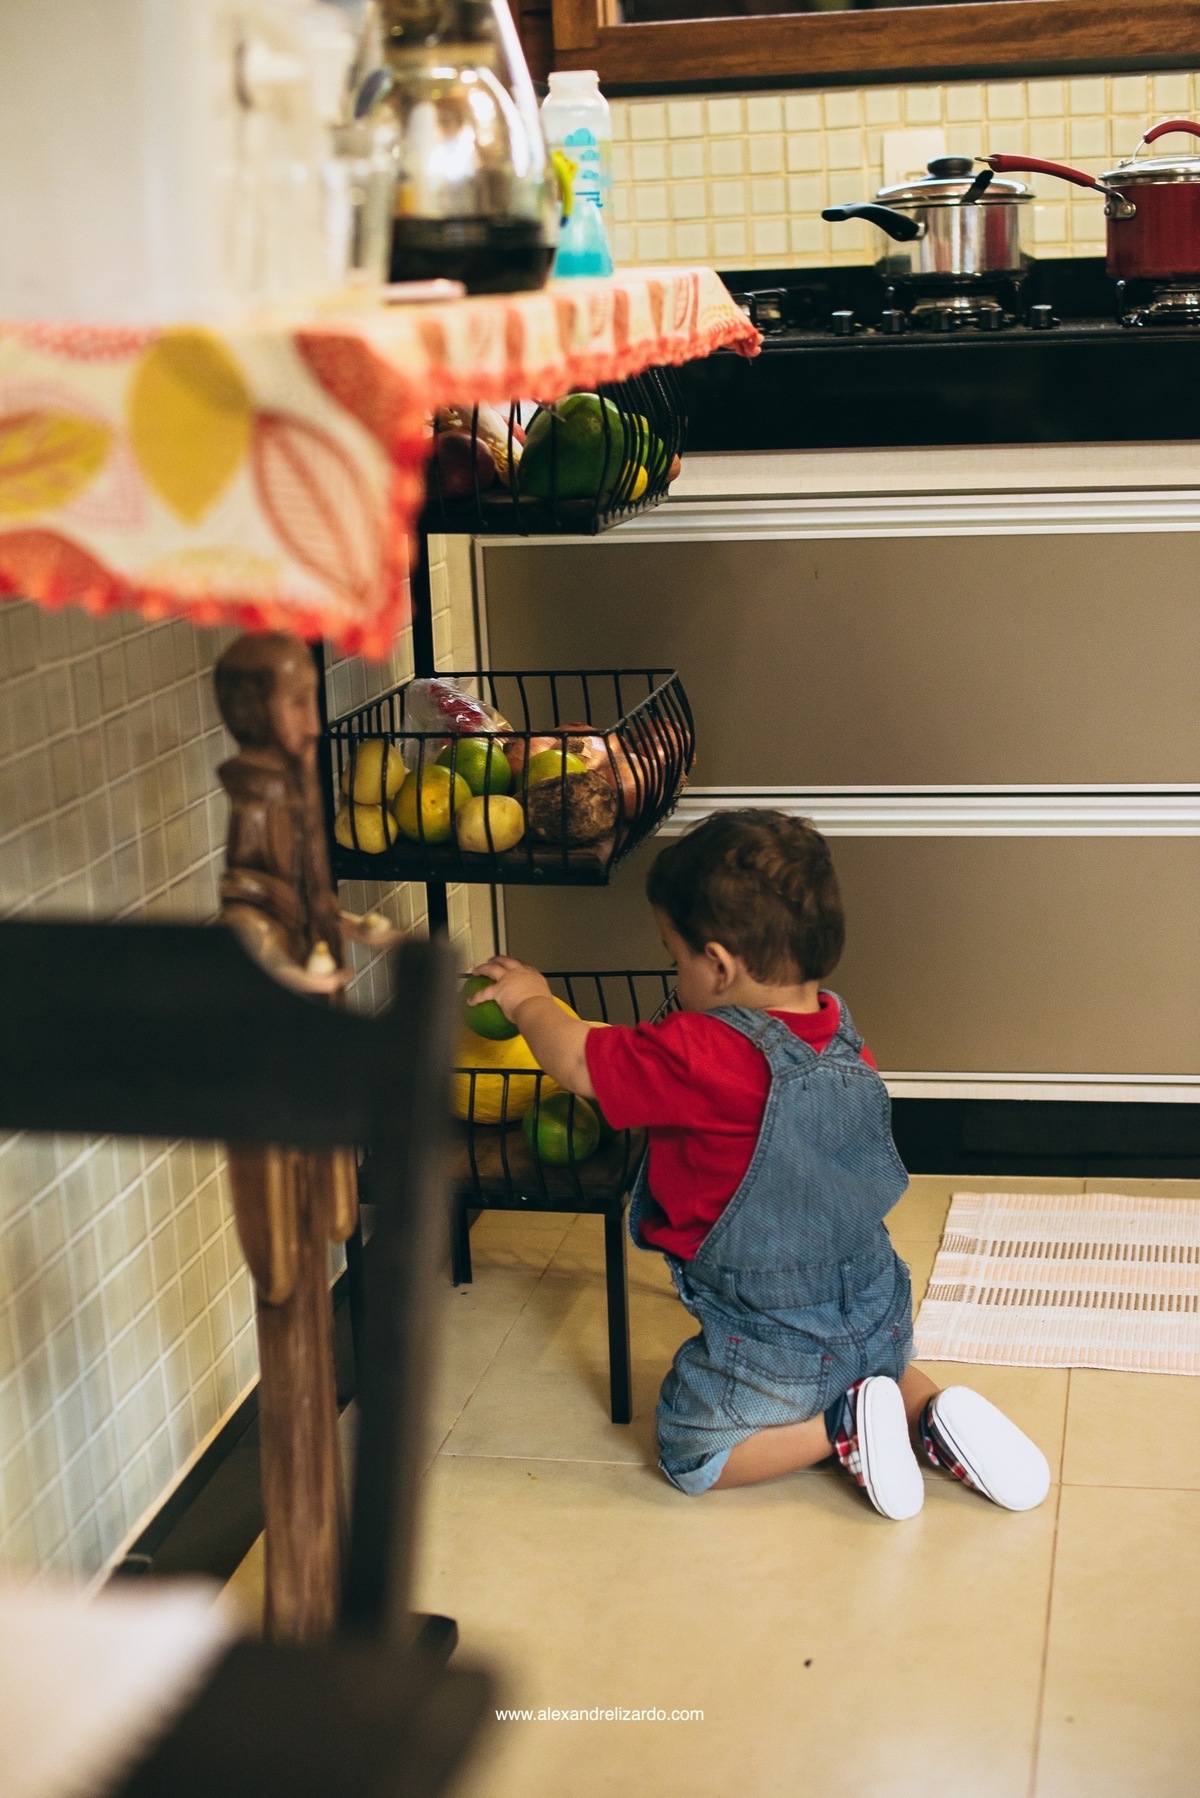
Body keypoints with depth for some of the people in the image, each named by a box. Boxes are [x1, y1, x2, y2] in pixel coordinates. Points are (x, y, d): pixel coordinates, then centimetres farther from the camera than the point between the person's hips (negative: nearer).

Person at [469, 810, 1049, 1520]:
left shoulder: (698, 1056, -27)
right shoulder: (840, 1029, -4)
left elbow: (579, 1062, -14)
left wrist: (529, 999, 6)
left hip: (776, 1343, -7)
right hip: (878, 1318, 7)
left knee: (692, 1454, 14)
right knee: (878, 1369, 38)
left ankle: (842, 1429, -3)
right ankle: (933, 1417, 7)